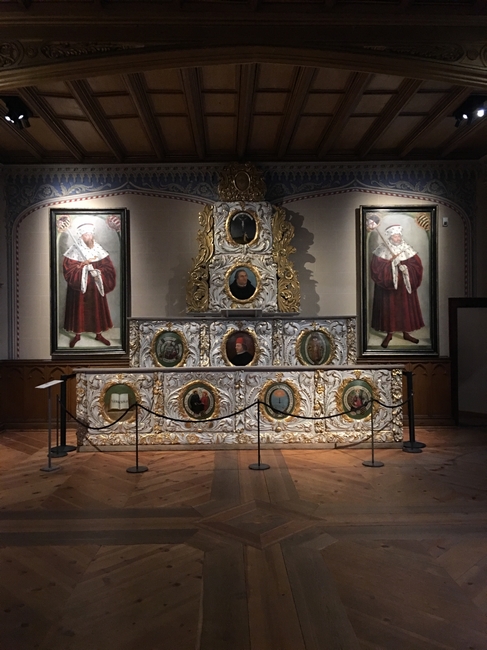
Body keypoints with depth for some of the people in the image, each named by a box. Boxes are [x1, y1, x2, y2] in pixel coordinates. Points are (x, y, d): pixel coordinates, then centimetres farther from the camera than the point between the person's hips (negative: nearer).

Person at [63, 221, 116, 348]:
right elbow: (68, 270, -17)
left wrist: (98, 272, -22)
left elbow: (110, 269, -4)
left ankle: (98, 334, 29)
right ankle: (77, 335, 26)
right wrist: (84, 264, -25)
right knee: (79, 311, 9)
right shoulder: (74, 251, -10)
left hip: (95, 288, 3)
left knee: (98, 310, 12)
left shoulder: (99, 251, -2)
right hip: (79, 288, -2)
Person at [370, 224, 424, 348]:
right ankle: (389, 334, 16)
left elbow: (417, 265, -1)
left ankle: (406, 333, 24)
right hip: (388, 285, -3)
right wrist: (391, 263, -23)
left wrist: (406, 267, -19)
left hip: (404, 286, 3)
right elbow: (376, 267, -13)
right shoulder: (382, 249, -5)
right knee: (389, 309, 3)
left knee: (406, 308, 9)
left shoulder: (407, 249, 3)